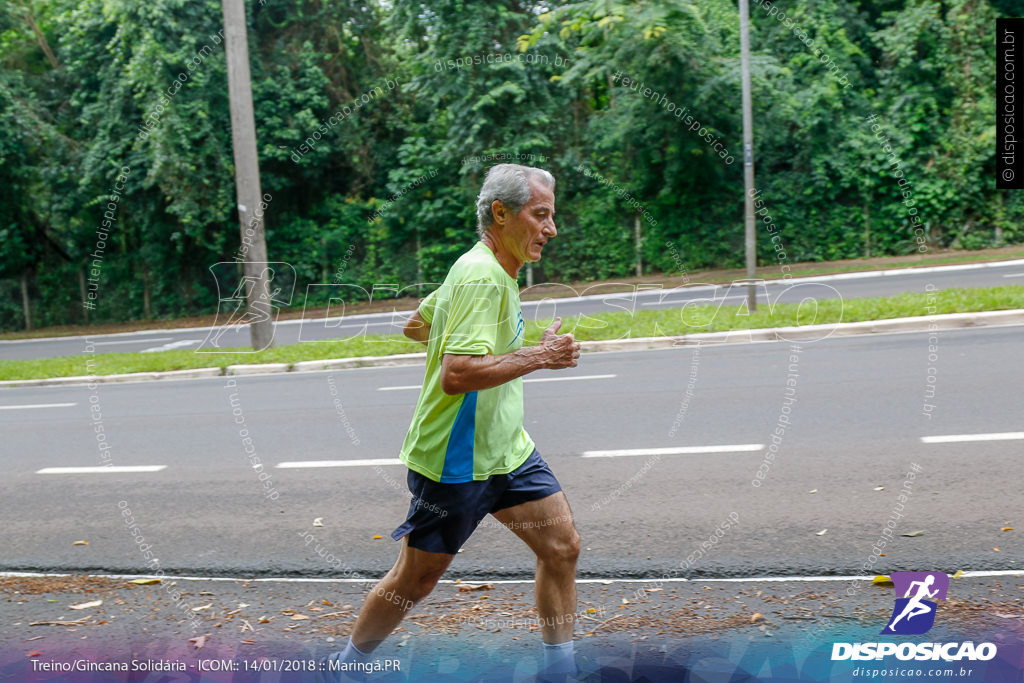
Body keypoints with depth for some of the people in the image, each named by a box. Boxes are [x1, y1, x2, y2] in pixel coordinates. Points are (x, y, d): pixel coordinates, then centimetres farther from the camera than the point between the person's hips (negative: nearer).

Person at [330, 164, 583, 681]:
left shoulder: (494, 270, 9)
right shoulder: (483, 277, -22)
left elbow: (416, 324, 20)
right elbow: (456, 376, -32)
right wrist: (537, 356, -26)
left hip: (506, 449, 9)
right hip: (455, 462, -9)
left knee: (562, 547, 5)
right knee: (415, 581, 7)